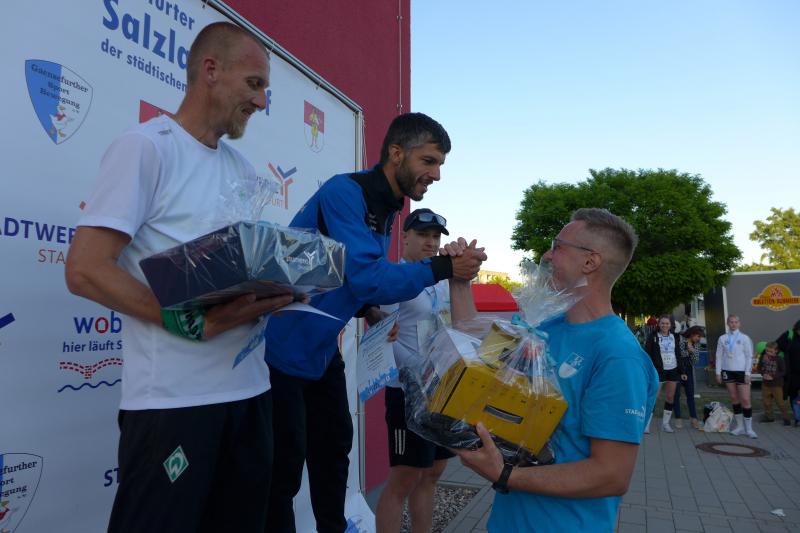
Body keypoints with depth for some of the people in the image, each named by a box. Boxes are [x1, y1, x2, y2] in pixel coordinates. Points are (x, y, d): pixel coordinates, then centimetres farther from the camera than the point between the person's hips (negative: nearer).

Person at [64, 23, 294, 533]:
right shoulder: (146, 146, -8)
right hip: (175, 397, -7)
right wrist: (194, 323, -22)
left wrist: (278, 288, -4)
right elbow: (85, 270, -14)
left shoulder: (242, 167, 14)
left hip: (250, 388, 7)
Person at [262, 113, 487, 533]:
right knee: (286, 461, 0)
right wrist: (443, 268, -27)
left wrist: (370, 309, 0)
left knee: (334, 448, 18)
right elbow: (364, 276, -31)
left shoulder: (384, 209, 7)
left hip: (321, 347, 9)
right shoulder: (344, 192, -22)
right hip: (282, 346, -9)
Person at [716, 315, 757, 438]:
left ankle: (749, 429, 3)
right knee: (734, 399, 8)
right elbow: (719, 356, 8)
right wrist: (718, 372, 2)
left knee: (745, 399, -6)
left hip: (741, 371, -2)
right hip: (728, 371, 3)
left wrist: (748, 373, -7)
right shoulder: (722, 338, 6)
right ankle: (740, 426, 17)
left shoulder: (744, 338, 0)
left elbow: (749, 356, 0)